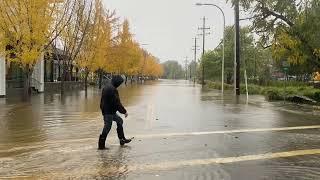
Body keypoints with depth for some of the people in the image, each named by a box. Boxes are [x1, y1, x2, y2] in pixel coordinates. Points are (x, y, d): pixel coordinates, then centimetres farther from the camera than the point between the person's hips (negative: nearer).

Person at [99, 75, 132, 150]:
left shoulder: (106, 87, 11)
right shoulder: (113, 89, -21)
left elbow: (103, 100, 20)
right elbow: (117, 102, -21)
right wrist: (124, 111, -13)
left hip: (105, 110, 11)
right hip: (109, 112, -11)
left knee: (120, 121, 19)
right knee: (107, 127, -1)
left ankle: (122, 139, 24)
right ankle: (101, 145, 8)